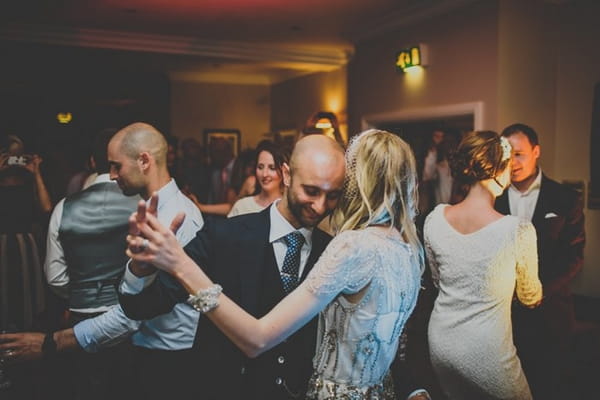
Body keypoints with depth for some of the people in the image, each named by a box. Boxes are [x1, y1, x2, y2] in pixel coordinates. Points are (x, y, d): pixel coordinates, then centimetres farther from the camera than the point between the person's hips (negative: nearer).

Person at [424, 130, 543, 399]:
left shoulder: (434, 219, -10)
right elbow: (530, 298, -2)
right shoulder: (519, 230, -21)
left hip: (440, 343, 4)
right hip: (485, 353, -4)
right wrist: (536, 294, 21)